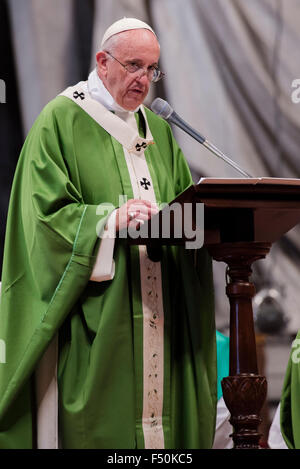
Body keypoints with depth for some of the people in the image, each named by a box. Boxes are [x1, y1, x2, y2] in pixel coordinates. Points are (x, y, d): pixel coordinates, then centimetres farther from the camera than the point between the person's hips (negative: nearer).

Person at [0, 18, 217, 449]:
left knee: (158, 408, 2)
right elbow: (46, 214, -11)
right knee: (95, 424, -7)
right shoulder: (60, 121, -1)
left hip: (157, 314, 6)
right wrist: (112, 219, -25)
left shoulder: (158, 131, 18)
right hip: (94, 316, -6)